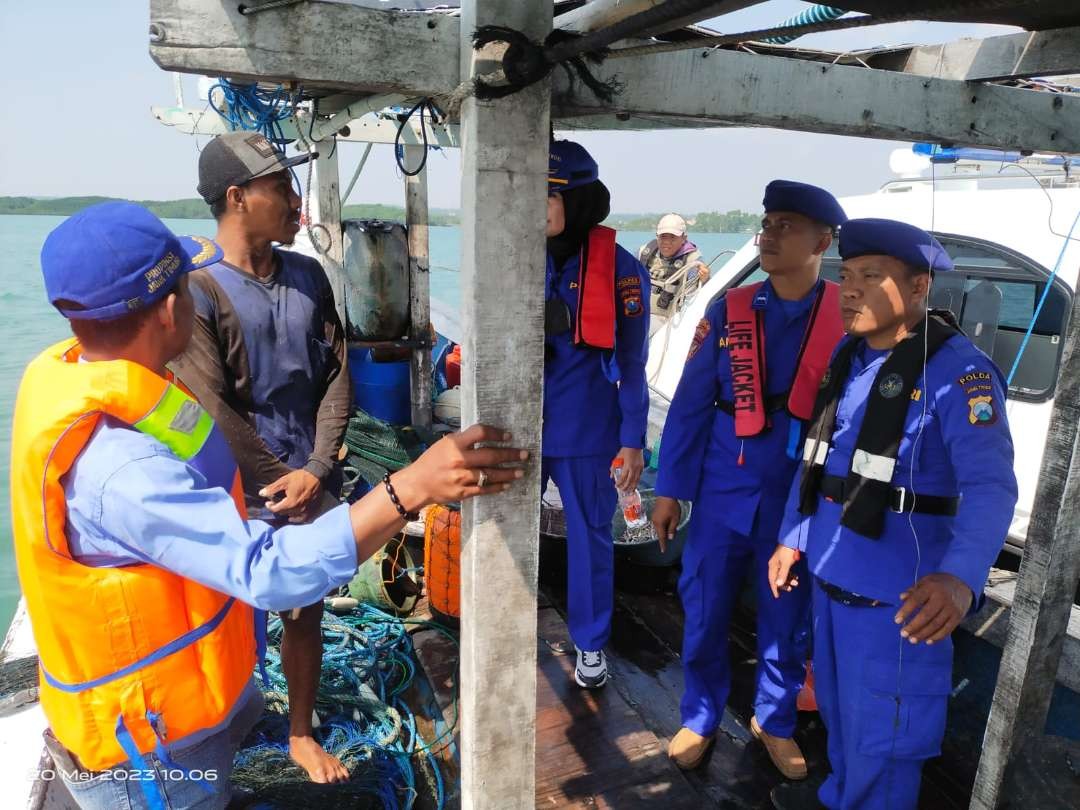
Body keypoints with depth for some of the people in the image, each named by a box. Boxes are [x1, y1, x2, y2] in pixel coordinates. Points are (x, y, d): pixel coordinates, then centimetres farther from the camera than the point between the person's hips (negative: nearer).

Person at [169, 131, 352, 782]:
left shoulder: (308, 276, 4)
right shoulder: (197, 291, -12)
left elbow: (337, 377, 1)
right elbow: (213, 414, -16)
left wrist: (317, 471, -10)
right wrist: (290, 491, -12)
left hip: (312, 483, 5)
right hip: (240, 497, -4)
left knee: (306, 613, 16)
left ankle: (302, 735, 36)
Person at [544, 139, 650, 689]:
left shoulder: (620, 269, -8)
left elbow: (630, 362, -4)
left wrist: (632, 440, -5)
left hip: (586, 429, -2)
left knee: (589, 537, 12)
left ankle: (590, 645, 31)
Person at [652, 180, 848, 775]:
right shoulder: (728, 312, -3)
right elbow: (689, 405, -1)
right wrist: (669, 490, -2)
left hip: (803, 502, 0)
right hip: (722, 494, 1)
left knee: (787, 621, 15)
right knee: (704, 615, 11)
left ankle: (774, 722, 40)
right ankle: (700, 718, 35)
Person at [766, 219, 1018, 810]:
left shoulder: (956, 370, -19)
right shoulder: (847, 354, 5)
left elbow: (991, 486, -30)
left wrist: (959, 576, -46)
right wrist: (792, 538, 12)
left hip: (897, 590, -8)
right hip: (830, 572, 8)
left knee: (880, 729, 9)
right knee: (838, 706, 27)